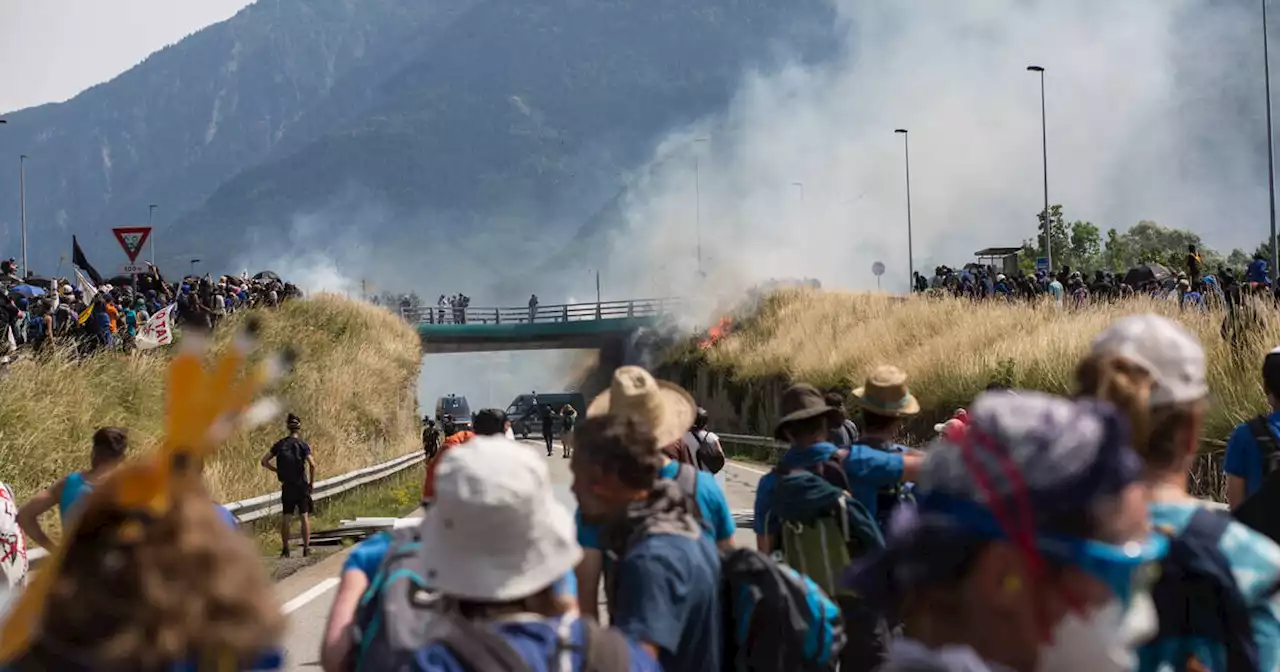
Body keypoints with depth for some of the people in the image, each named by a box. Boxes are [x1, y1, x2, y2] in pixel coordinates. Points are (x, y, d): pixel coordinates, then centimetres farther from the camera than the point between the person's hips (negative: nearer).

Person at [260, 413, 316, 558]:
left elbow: (264, 461, 1)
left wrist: (277, 470, 10)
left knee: (285, 517, 9)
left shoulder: (280, 444, 2)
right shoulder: (302, 444, -8)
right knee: (305, 516, 4)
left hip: (287, 486, 3)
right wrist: (312, 481, -6)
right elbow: (312, 464, -19)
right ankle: (306, 548, 2)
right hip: (301, 485, -3)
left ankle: (285, 549, 9)